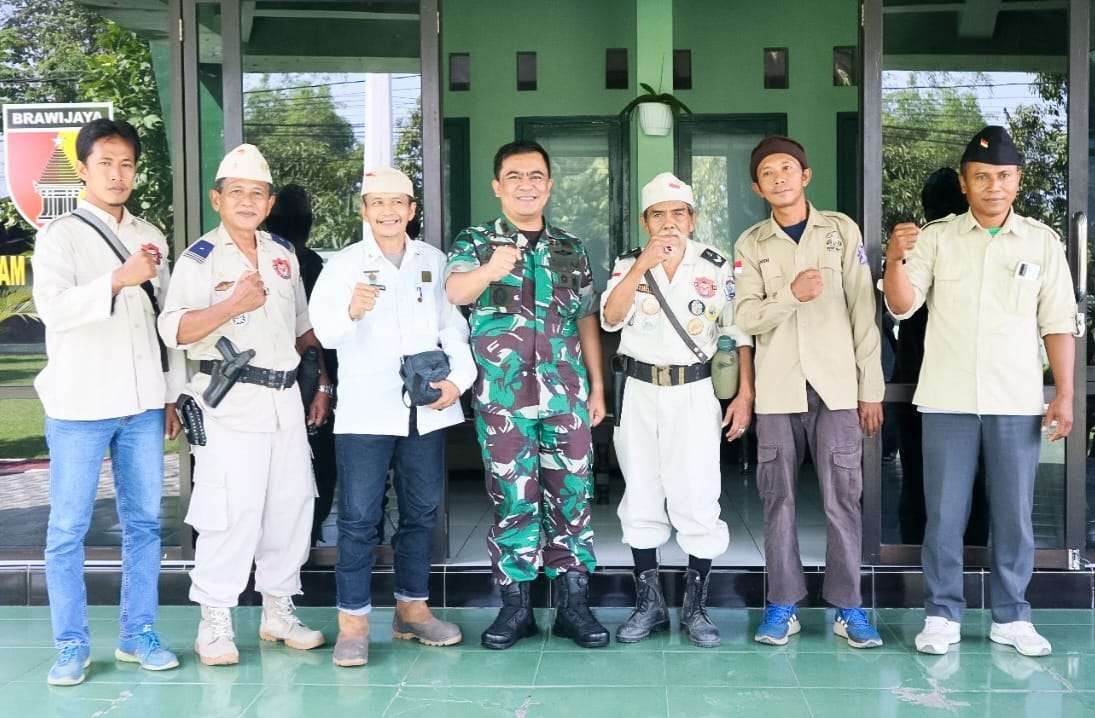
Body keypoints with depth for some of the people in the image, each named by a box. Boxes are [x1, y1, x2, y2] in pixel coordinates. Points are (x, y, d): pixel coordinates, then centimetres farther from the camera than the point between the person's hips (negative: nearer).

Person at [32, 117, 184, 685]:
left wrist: (171, 394, 14)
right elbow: (52, 306, -18)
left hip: (142, 404, 4)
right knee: (68, 530, 1)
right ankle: (72, 644, 10)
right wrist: (120, 279, -28)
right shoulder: (60, 236, -2)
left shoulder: (150, 238, 13)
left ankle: (138, 632, 18)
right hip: (79, 405, -4)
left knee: (143, 522, 8)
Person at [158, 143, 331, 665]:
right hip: (230, 402, -6)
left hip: (285, 399, 6)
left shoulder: (283, 254, 14)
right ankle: (215, 622, 4)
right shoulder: (201, 258, -4)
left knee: (292, 504, 9)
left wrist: (321, 383, 17)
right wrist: (232, 305, -23)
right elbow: (173, 330, -14)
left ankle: (279, 609, 23)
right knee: (232, 511, -9)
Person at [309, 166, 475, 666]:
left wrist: (459, 379, -7)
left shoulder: (434, 261, 10)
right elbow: (325, 331, -13)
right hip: (365, 411, -3)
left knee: (422, 512, 12)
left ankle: (413, 610, 25)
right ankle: (352, 623, 2)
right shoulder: (344, 265, 1)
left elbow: (454, 325, 8)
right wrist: (351, 311, -35)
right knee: (359, 517, -4)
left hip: (427, 409, 4)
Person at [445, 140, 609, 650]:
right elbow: (455, 291, -19)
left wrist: (597, 388, 10)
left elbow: (587, 322, 16)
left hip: (567, 396, 3)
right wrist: (490, 270, -41)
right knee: (512, 498, 2)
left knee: (571, 496, 5)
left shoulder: (571, 249, 13)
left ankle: (572, 603, 14)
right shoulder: (476, 243, 2)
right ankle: (515, 605, 13)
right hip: (503, 397, -2)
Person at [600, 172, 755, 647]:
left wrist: (745, 394, -3)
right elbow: (609, 319, -13)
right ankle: (649, 605, 19)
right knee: (641, 503, 8)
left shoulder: (716, 267, 1)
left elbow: (740, 333, 4)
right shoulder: (629, 264, 4)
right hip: (640, 391, 2)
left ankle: (695, 608, 9)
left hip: (693, 393, -2)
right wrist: (644, 264, -21)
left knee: (697, 504, -5)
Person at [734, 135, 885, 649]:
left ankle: (848, 607, 7)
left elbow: (863, 311, 4)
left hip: (837, 388, -1)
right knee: (778, 499, 4)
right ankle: (782, 606, 13)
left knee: (842, 499, -2)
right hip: (777, 391, 1)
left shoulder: (841, 230, 6)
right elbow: (745, 318, -1)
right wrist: (792, 293, -19)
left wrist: (872, 388, 0)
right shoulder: (750, 245, 9)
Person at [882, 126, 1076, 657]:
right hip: (947, 400, -1)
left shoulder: (1042, 241, 6)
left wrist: (1064, 394, -1)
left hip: (1016, 402, 1)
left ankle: (1011, 617, 19)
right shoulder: (935, 238, 3)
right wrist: (895, 259, -25)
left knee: (1014, 514, 7)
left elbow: (1058, 324, 6)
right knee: (944, 513, 4)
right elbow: (902, 305, -6)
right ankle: (942, 614, 15)